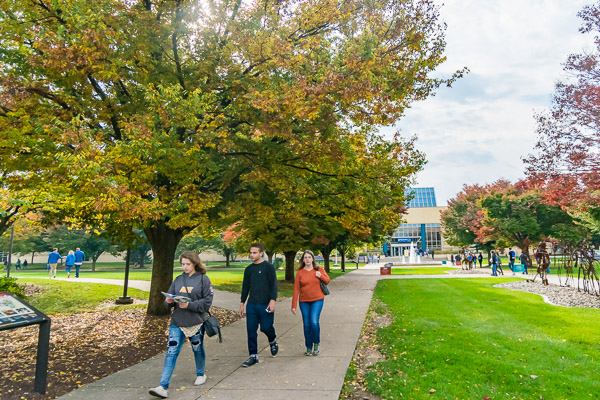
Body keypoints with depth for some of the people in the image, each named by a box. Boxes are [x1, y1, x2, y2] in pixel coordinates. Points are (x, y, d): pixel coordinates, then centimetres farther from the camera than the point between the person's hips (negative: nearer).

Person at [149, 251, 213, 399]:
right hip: (177, 322, 3)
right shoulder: (178, 280, 7)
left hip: (196, 321, -3)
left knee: (198, 349, 15)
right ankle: (163, 387, -3)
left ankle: (201, 374, 39)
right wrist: (169, 301, -13)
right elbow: (168, 303, 11)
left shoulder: (203, 279, -6)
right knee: (171, 352, -4)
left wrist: (189, 305, -20)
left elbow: (207, 302, -11)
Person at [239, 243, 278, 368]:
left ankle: (273, 341, 30)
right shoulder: (248, 269, 10)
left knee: (266, 327, -3)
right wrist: (242, 303, 15)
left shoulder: (269, 267, -5)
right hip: (251, 305, 5)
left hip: (265, 305, -5)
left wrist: (272, 300, -18)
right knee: (251, 330, 3)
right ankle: (253, 356, 15)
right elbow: (245, 287, 17)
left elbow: (274, 284, -8)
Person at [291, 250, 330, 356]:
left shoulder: (319, 269, 1)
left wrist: (320, 276, -10)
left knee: (314, 322, -14)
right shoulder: (299, 272, -1)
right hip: (304, 301, 1)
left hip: (317, 300, -1)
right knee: (306, 325, 4)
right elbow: (296, 289, -3)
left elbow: (327, 281, 12)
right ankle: (309, 348, 21)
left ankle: (317, 344, 10)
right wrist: (294, 305, -6)